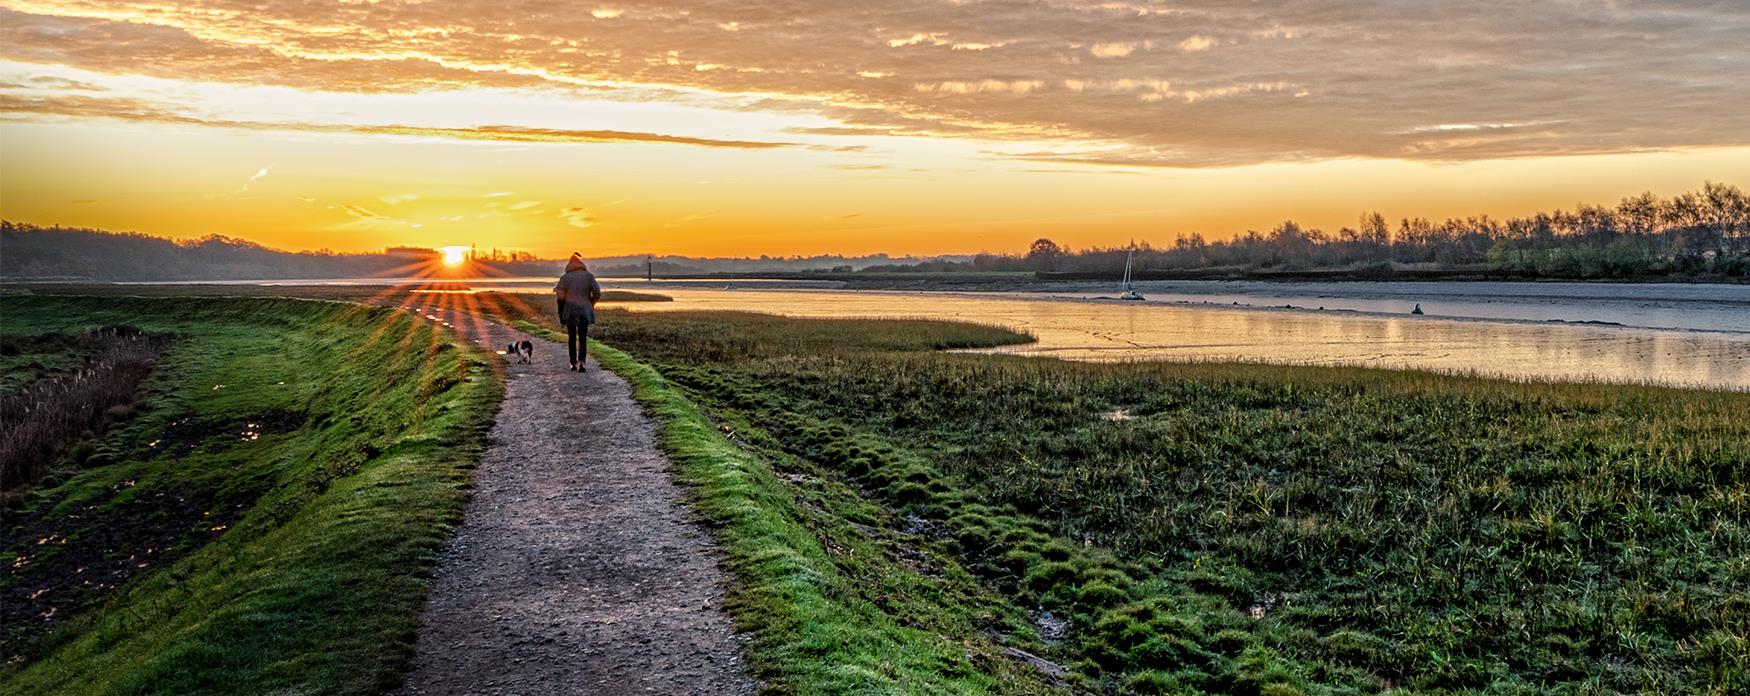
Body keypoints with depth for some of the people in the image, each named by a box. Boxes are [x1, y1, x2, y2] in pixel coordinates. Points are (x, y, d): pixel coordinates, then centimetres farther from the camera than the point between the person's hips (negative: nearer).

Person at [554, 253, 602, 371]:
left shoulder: (565, 277, 0)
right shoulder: (589, 276, 2)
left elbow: (560, 296, -8)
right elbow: (597, 293, -2)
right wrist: (590, 304, 16)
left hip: (569, 310, 0)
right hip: (584, 311, 0)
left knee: (571, 337, 14)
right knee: (583, 337, 6)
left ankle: (573, 363, 16)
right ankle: (581, 360, -16)